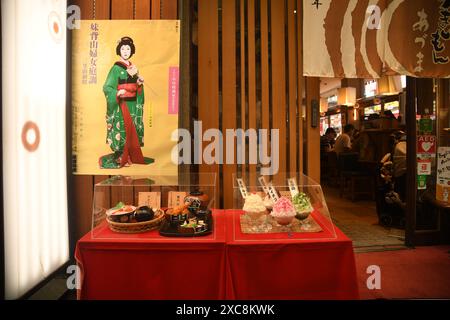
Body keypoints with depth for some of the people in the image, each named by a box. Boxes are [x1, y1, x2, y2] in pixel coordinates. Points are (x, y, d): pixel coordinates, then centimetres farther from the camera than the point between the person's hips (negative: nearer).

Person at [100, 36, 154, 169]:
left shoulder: (133, 67, 12)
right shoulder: (116, 68, -6)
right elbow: (107, 87, -13)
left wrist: (140, 82, -1)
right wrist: (117, 93, -31)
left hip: (133, 103, 6)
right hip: (122, 104, -6)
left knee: (133, 129, 8)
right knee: (123, 129, -5)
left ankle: (132, 156, 17)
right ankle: (121, 158, 4)